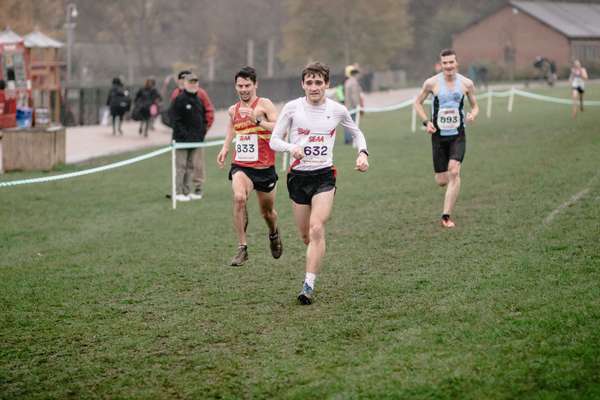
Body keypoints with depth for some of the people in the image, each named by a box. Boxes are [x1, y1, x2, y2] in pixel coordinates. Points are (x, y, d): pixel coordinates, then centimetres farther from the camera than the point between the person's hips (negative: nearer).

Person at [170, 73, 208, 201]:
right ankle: (179, 192, 1)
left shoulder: (199, 100, 14)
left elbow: (204, 118, 21)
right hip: (182, 140, -7)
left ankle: (187, 191, 14)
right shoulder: (179, 99, -8)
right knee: (181, 166, -4)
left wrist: (203, 131, 6)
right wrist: (184, 134, -16)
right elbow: (175, 119, -12)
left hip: (197, 139, 7)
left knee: (192, 166, 9)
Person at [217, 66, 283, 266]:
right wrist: (225, 148, 14)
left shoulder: (264, 104, -8)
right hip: (241, 165, 2)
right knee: (239, 197, -27)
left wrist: (257, 120, -29)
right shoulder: (233, 110, 8)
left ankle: (274, 234, 49)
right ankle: (242, 248, -20)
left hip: (264, 167, -2)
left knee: (267, 211, 13)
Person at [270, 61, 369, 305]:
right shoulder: (292, 108, -3)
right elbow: (274, 140, 0)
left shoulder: (337, 110, 0)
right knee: (305, 235, 8)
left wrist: (363, 153, 0)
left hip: (324, 176, -1)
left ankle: (309, 285, -19)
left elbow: (356, 132, 19)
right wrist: (291, 147, -21)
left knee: (317, 229, -18)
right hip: (298, 175, 1)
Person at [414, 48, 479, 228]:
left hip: (458, 135, 0)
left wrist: (472, 115, -12)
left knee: (454, 171, -21)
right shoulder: (432, 83, -5)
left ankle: (446, 216, -14)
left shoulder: (466, 83, -2)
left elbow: (475, 106, 11)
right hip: (438, 135, 0)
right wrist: (426, 122, -6)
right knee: (442, 181, 1)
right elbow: (418, 103, 8)